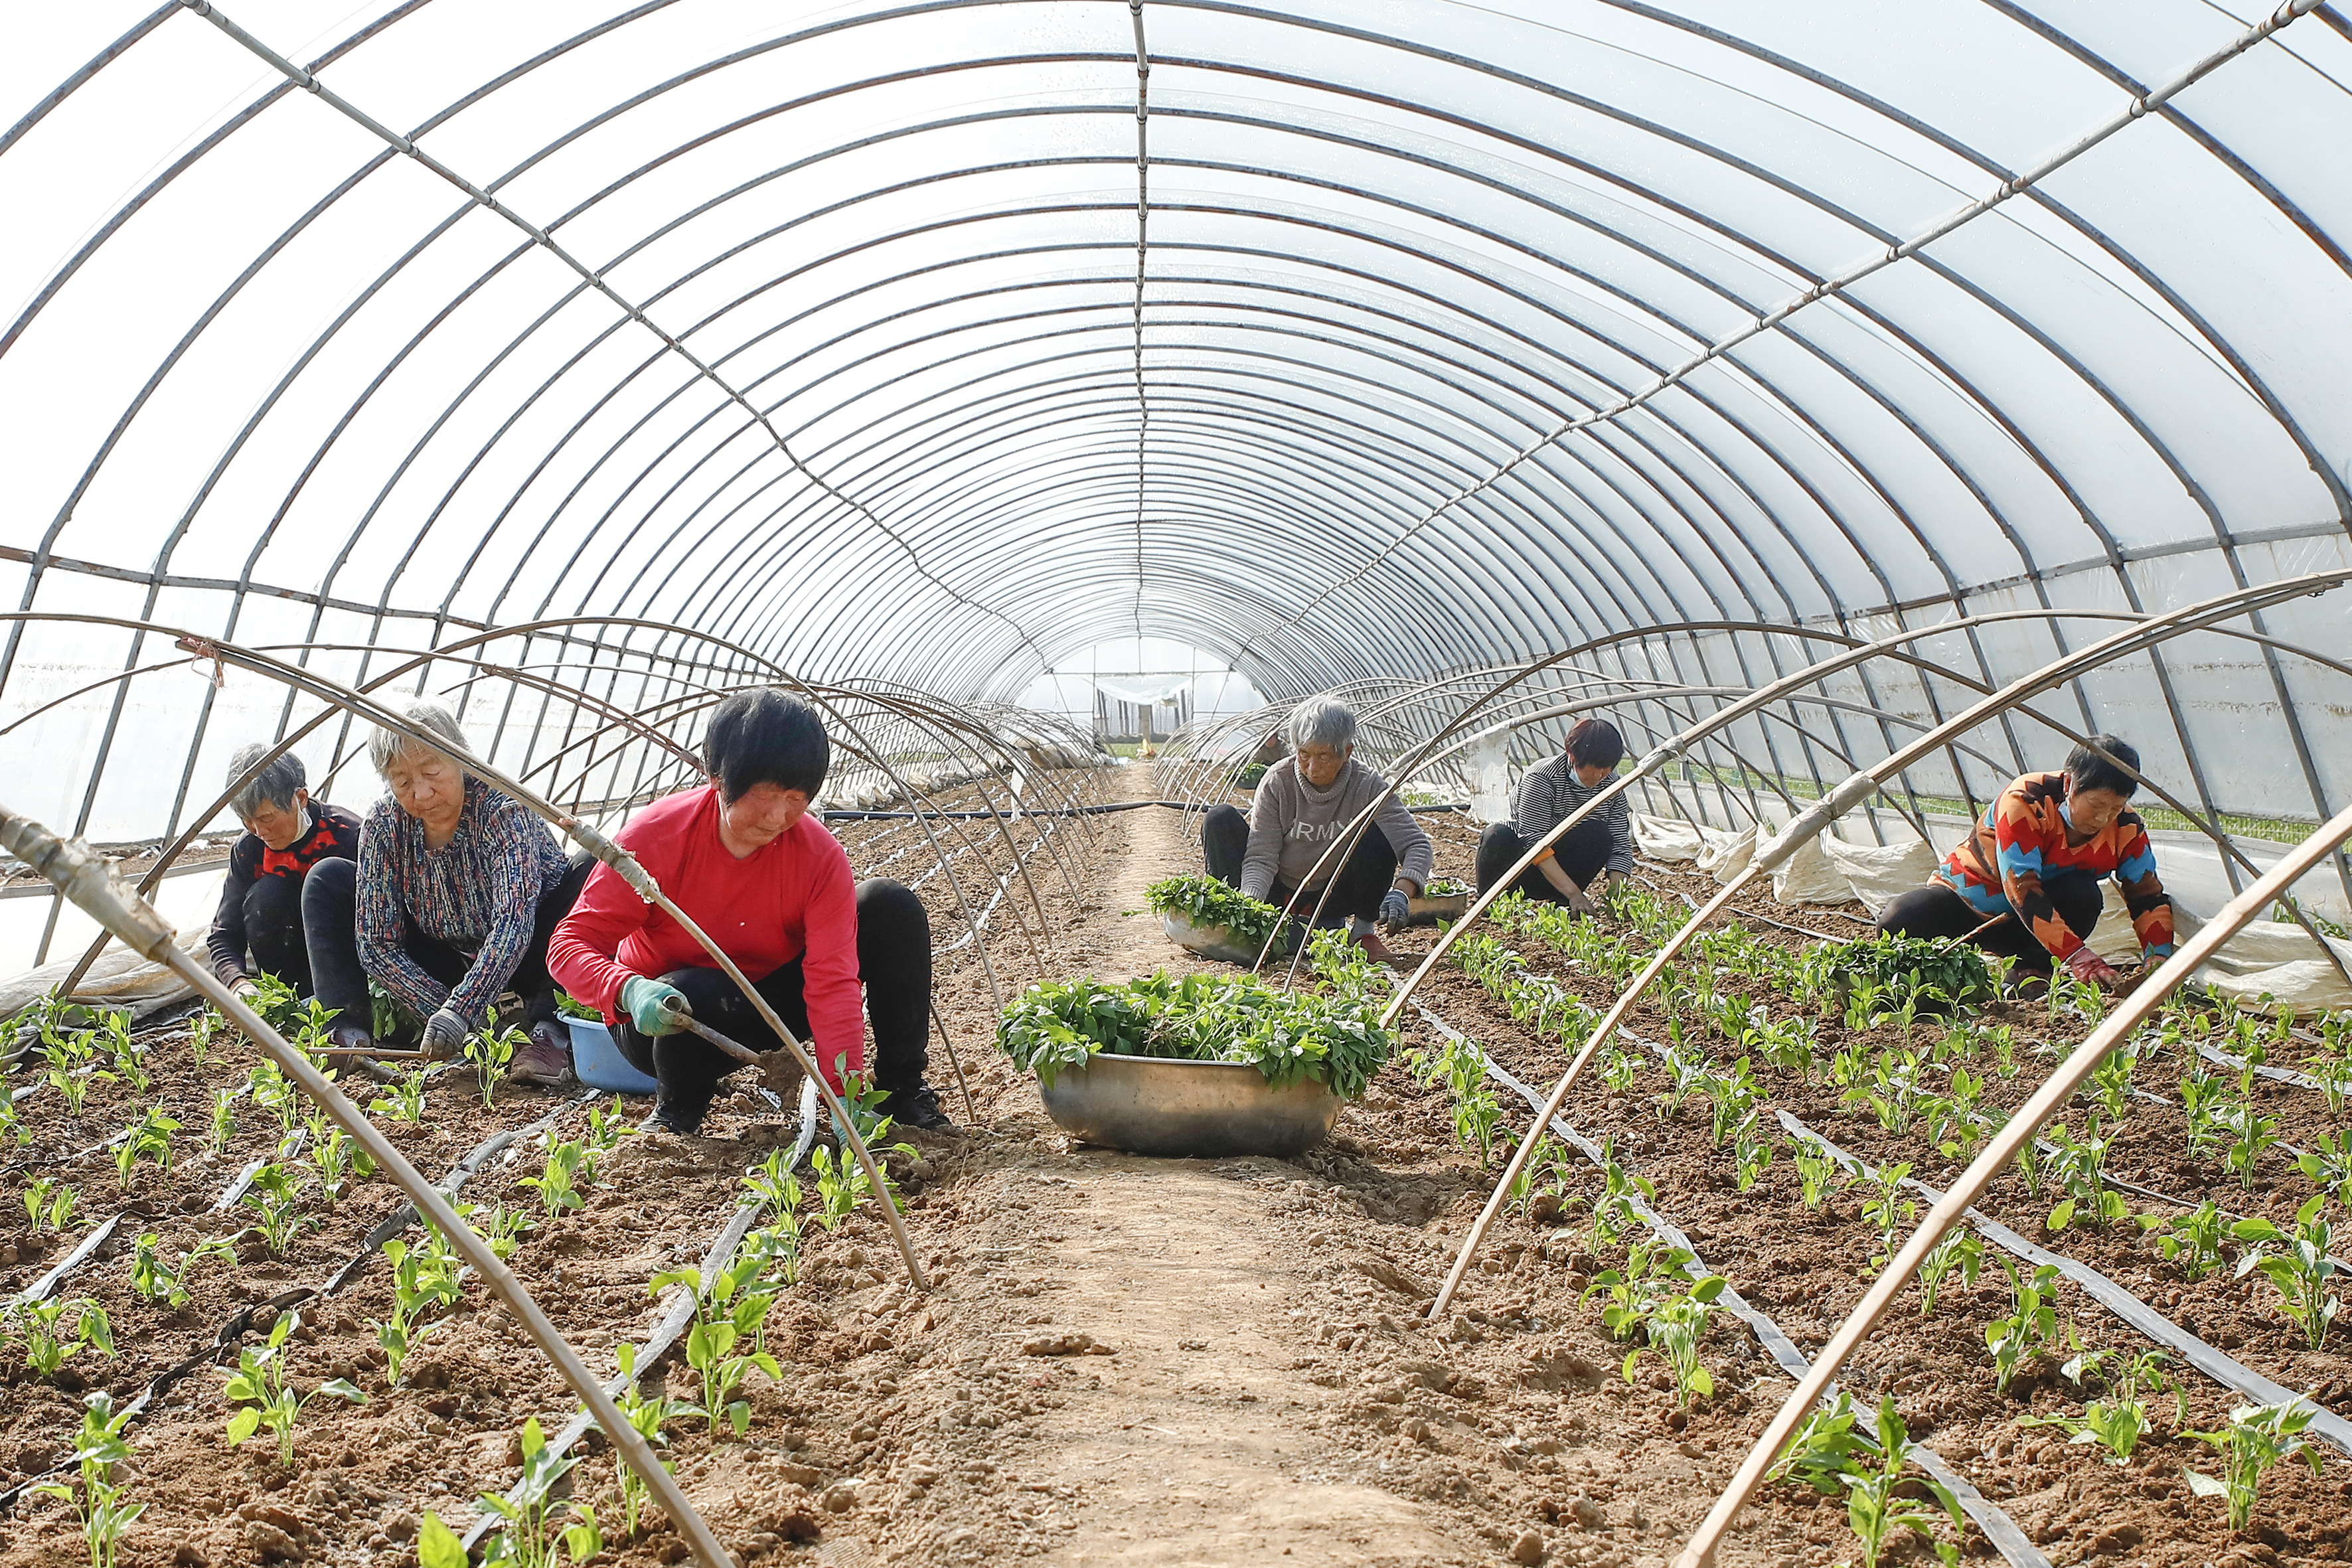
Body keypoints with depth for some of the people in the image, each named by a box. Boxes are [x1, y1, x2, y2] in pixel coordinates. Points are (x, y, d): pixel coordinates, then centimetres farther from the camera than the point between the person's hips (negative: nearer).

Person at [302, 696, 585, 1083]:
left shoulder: (503, 807, -26)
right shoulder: (384, 825, -14)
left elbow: (514, 923, -36)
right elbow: (376, 944, -13)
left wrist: (460, 1011, -46)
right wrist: (442, 1010, -25)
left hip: (523, 962, -4)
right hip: (449, 970, 4)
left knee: (589, 874, -31)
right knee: (328, 881, -6)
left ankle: (549, 1033, -33)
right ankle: (348, 1035, -15)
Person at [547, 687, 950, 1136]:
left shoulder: (820, 857, -21)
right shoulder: (656, 835, -25)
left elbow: (833, 982, -27)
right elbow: (571, 945, -24)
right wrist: (631, 991, -47)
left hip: (771, 1007, 3)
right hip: (664, 1022, -2)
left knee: (890, 904, -15)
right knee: (700, 994, -41)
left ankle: (902, 1090, -3)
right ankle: (678, 1107, -5)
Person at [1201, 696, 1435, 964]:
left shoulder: (1367, 787, -16)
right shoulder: (1277, 782, -16)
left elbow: (1417, 844, -22)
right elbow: (1260, 858, -18)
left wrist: (1401, 891, -42)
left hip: (1333, 900, 0)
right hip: (1278, 896, 1)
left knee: (1373, 836, -27)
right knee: (1220, 819, -19)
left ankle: (1363, 929, -8)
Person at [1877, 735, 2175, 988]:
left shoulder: (2126, 829, -13)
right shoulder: (2025, 802, -30)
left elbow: (2149, 896, -8)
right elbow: (2022, 889, -36)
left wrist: (2159, 960, -27)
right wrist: (2079, 958, -43)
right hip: (1965, 897, -3)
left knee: (2084, 895, -31)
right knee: (1897, 924, -32)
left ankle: (2033, 969, -13)